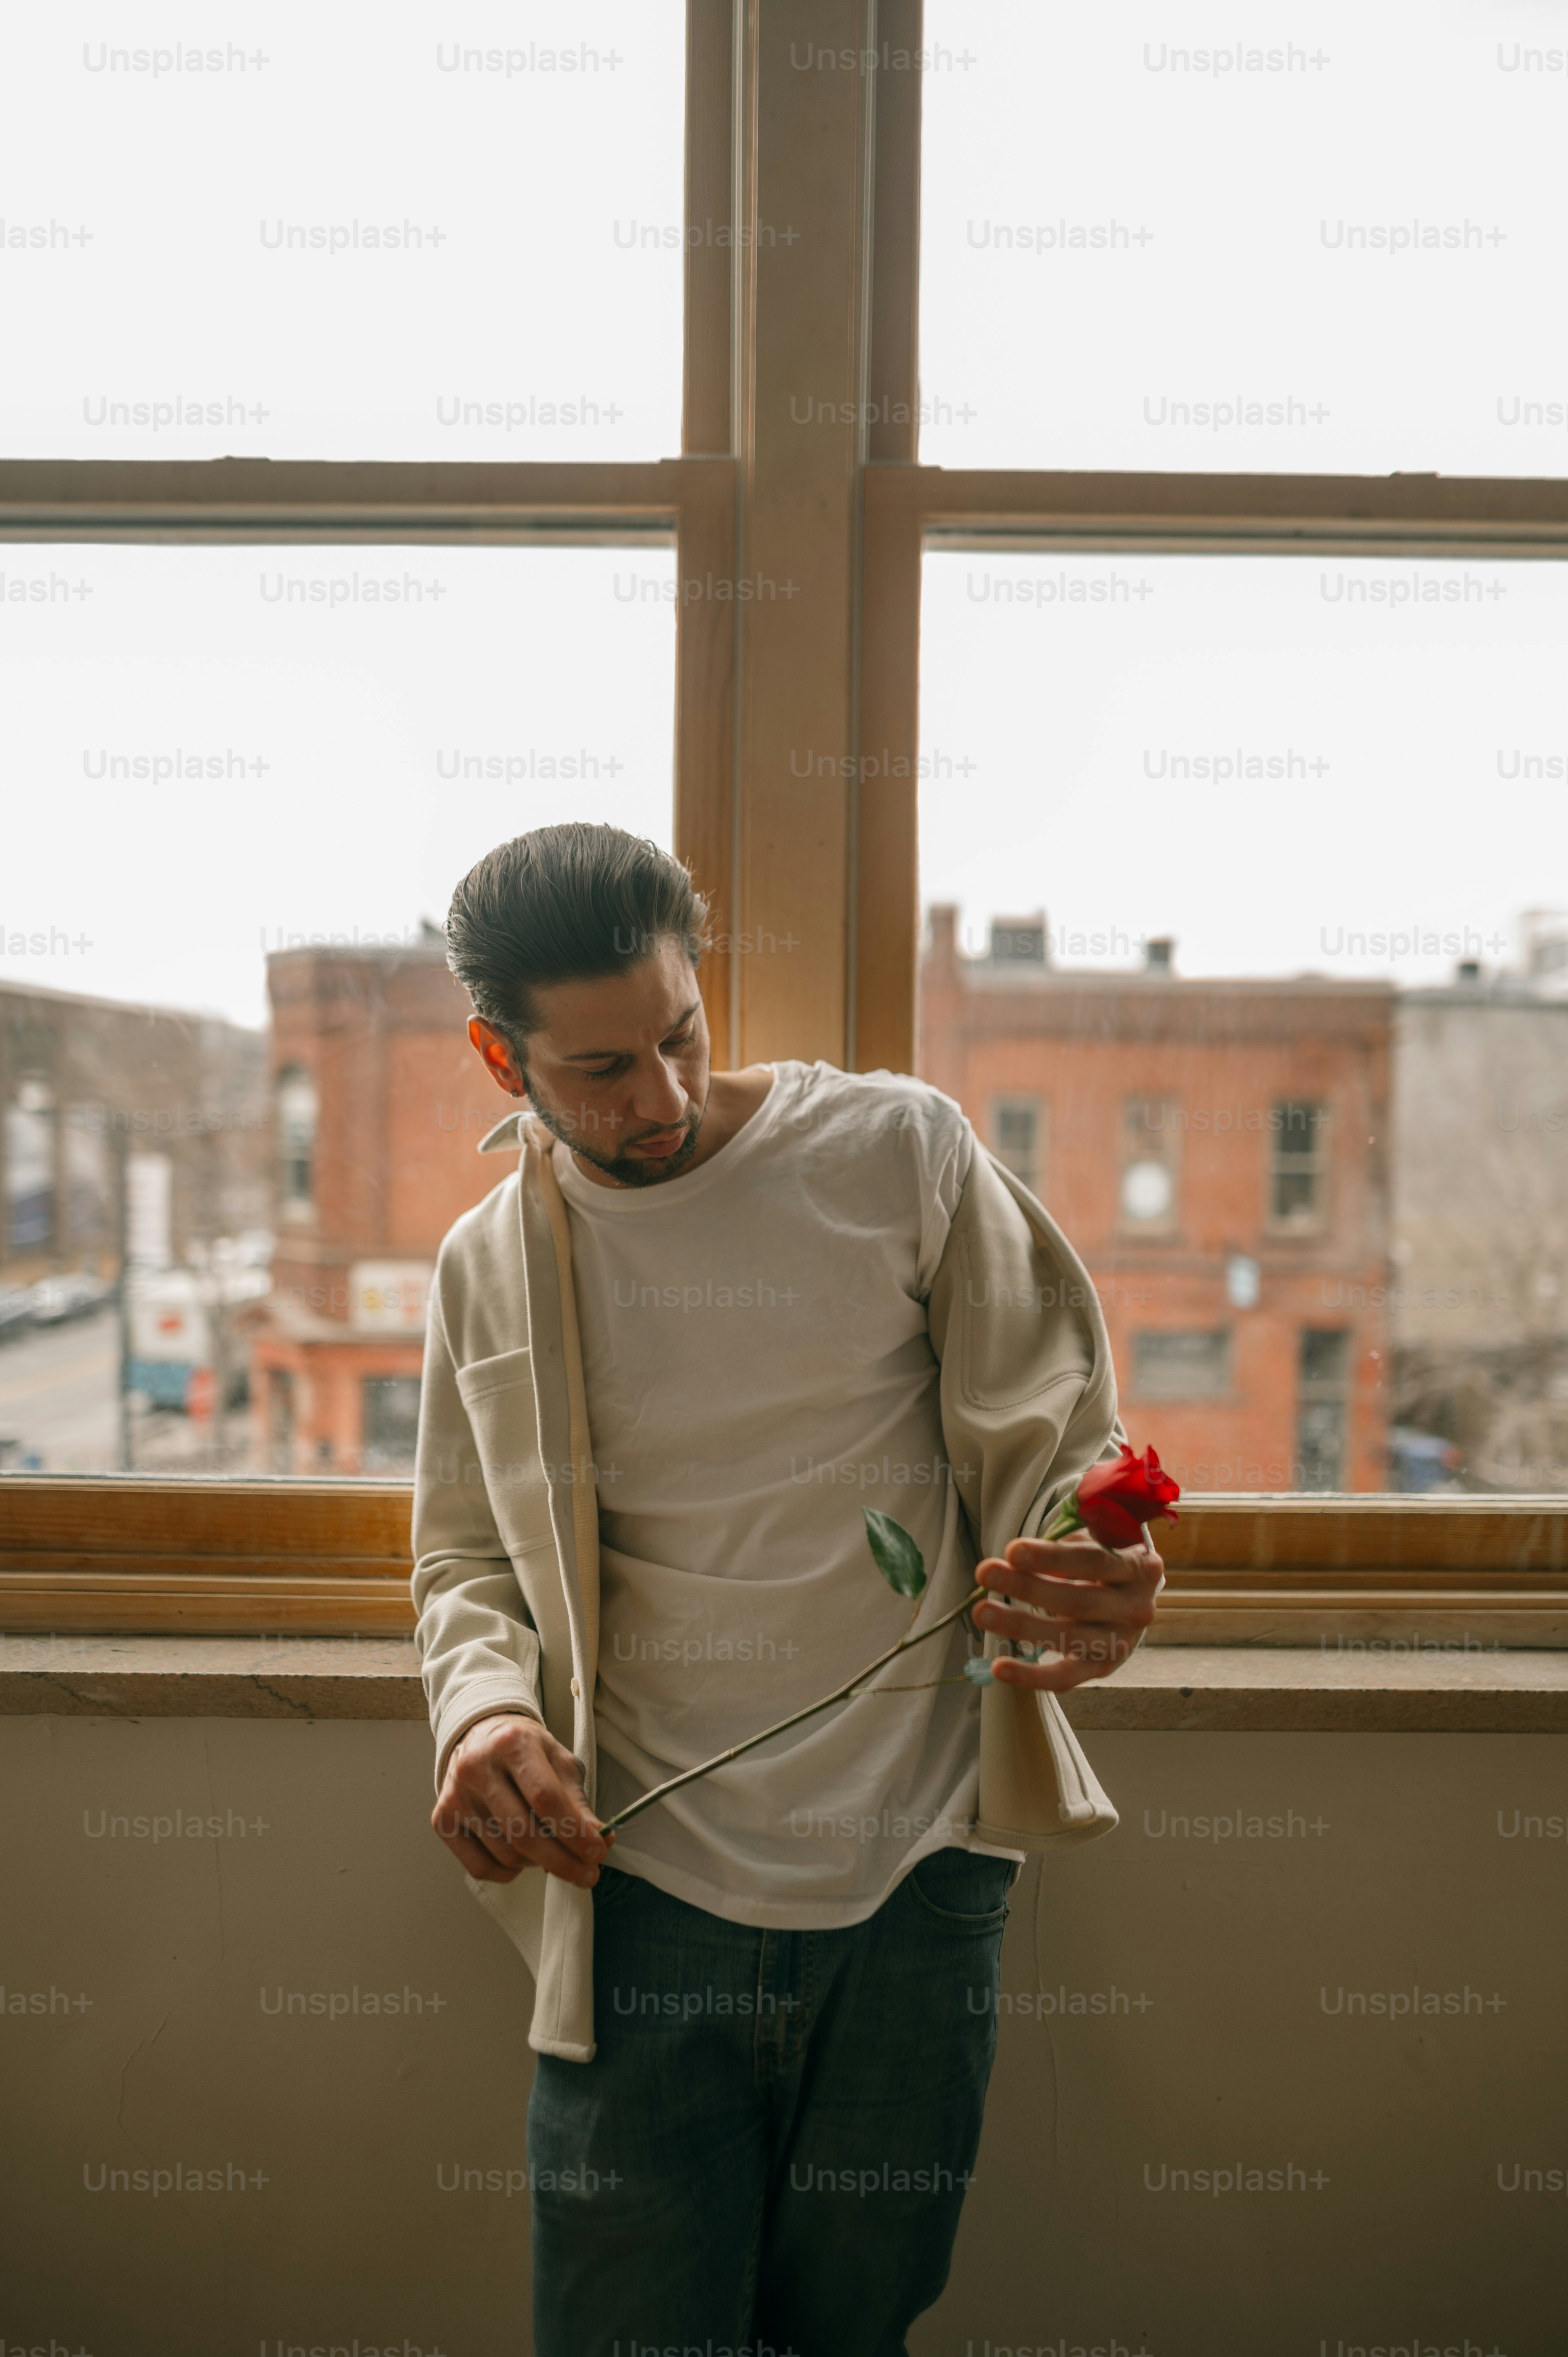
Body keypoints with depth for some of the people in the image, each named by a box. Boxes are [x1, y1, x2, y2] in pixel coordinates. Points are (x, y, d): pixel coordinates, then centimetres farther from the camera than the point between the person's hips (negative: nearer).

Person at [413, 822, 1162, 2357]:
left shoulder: (899, 1152, -5)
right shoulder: (486, 1268, 4)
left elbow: (1049, 1435, -1)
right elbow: (466, 1560, 13)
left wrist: (1087, 1575, -23)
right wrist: (483, 1705, -9)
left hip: (912, 1882, -1)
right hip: (639, 1896, 1)